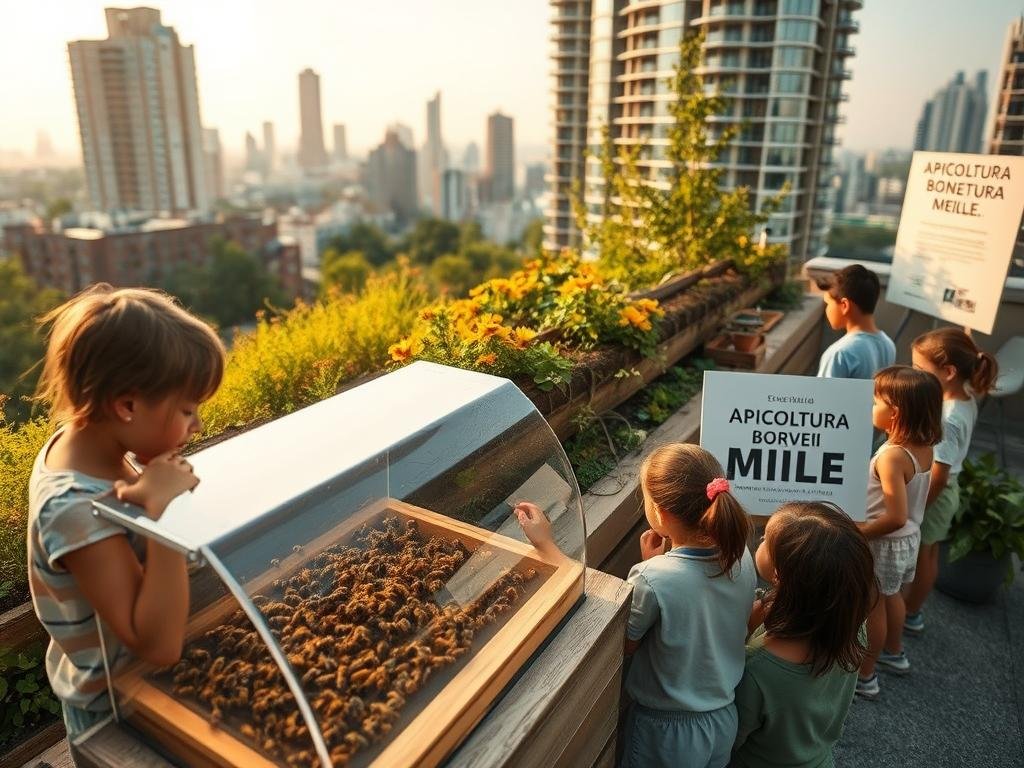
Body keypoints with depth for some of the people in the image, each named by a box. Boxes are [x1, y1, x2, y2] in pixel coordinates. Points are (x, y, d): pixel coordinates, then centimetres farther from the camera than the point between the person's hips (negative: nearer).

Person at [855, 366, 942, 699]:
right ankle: (893, 653, 50)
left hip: (884, 544, -8)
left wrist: (857, 533, -20)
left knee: (873, 607, 10)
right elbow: (909, 501, 7)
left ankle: (864, 676, 27)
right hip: (910, 539, 8)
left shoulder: (892, 456, -31)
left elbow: (895, 517, -31)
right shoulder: (924, 447, -7)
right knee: (892, 597, 28)